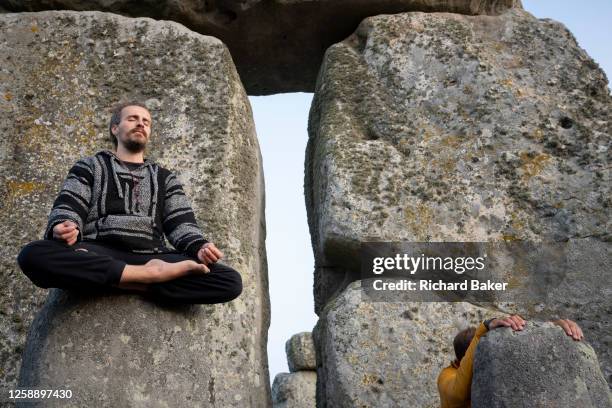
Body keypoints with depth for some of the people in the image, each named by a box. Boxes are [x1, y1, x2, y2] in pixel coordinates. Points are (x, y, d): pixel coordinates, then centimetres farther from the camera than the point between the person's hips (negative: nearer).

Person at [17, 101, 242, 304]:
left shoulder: (164, 177, 25)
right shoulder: (90, 166, 20)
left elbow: (181, 224, 13)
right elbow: (67, 208, 6)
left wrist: (199, 247, -11)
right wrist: (63, 227, -20)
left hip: (150, 258, 1)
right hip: (97, 258, -1)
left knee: (231, 281, -22)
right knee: (33, 255, -35)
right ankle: (149, 274, -31)